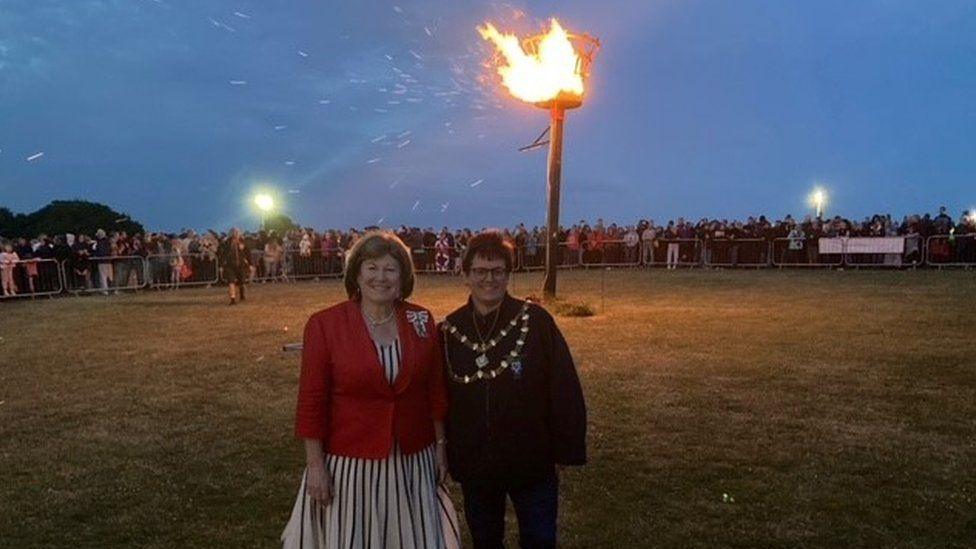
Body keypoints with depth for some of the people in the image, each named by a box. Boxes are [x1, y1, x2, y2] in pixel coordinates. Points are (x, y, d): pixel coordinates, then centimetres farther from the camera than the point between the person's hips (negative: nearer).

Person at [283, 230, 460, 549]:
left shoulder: (421, 321, -2)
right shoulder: (324, 325, -10)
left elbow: (436, 390, 5)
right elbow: (311, 402, -8)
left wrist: (440, 445, 8)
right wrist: (315, 465, -8)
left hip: (412, 462, 3)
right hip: (349, 463, -2)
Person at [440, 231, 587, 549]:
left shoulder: (535, 321, -13)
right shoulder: (450, 330, -2)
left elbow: (565, 389, -11)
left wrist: (565, 449, -9)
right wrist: (446, 455, 6)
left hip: (532, 463, -3)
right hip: (474, 466, 3)